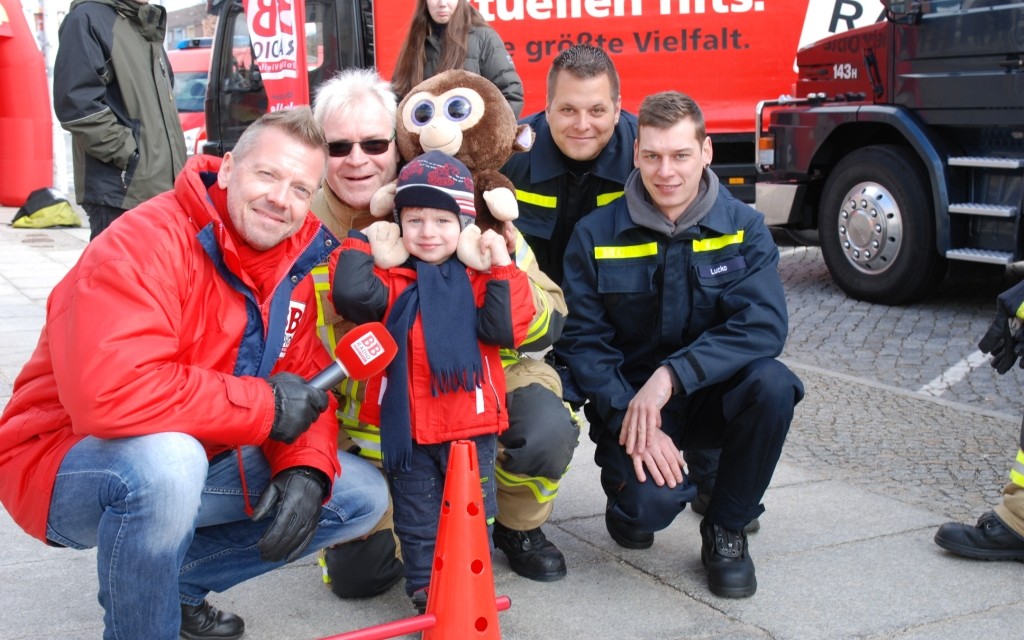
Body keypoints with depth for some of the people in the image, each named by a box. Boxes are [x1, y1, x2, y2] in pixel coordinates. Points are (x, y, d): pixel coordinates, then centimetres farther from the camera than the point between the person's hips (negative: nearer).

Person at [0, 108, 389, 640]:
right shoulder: (145, 243, -25)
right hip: (67, 461, -7)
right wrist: (265, 405, -29)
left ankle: (176, 582, 12)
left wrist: (306, 468, -19)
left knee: (362, 495, 1)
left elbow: (306, 385, 3)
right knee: (165, 459, -40)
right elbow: (108, 393, -38)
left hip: (197, 460, 7)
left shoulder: (295, 265, -1)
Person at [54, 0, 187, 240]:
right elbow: (77, 105, -17)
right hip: (119, 190, -8)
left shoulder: (147, 25, 20)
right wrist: (127, 153, -16)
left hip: (163, 186, 9)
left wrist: (173, 166, 14)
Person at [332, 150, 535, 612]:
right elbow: (350, 294, -19)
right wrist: (364, 243, -11)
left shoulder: (479, 278, 1)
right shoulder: (392, 279, 1)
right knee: (418, 521, 13)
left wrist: (503, 268, -16)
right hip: (408, 428, 0)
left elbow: (505, 330, -14)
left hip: (470, 424, 0)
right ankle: (424, 587, 28)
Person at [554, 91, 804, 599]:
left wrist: (671, 376, -31)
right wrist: (631, 420, -23)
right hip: (627, 400, -2)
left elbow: (763, 325, -19)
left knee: (773, 384, -31)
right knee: (650, 504, -30)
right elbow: (583, 340, -9)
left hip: (710, 397, 2)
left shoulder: (743, 227, -5)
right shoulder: (596, 235, -6)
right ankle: (632, 505, 13)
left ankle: (725, 529, -6)